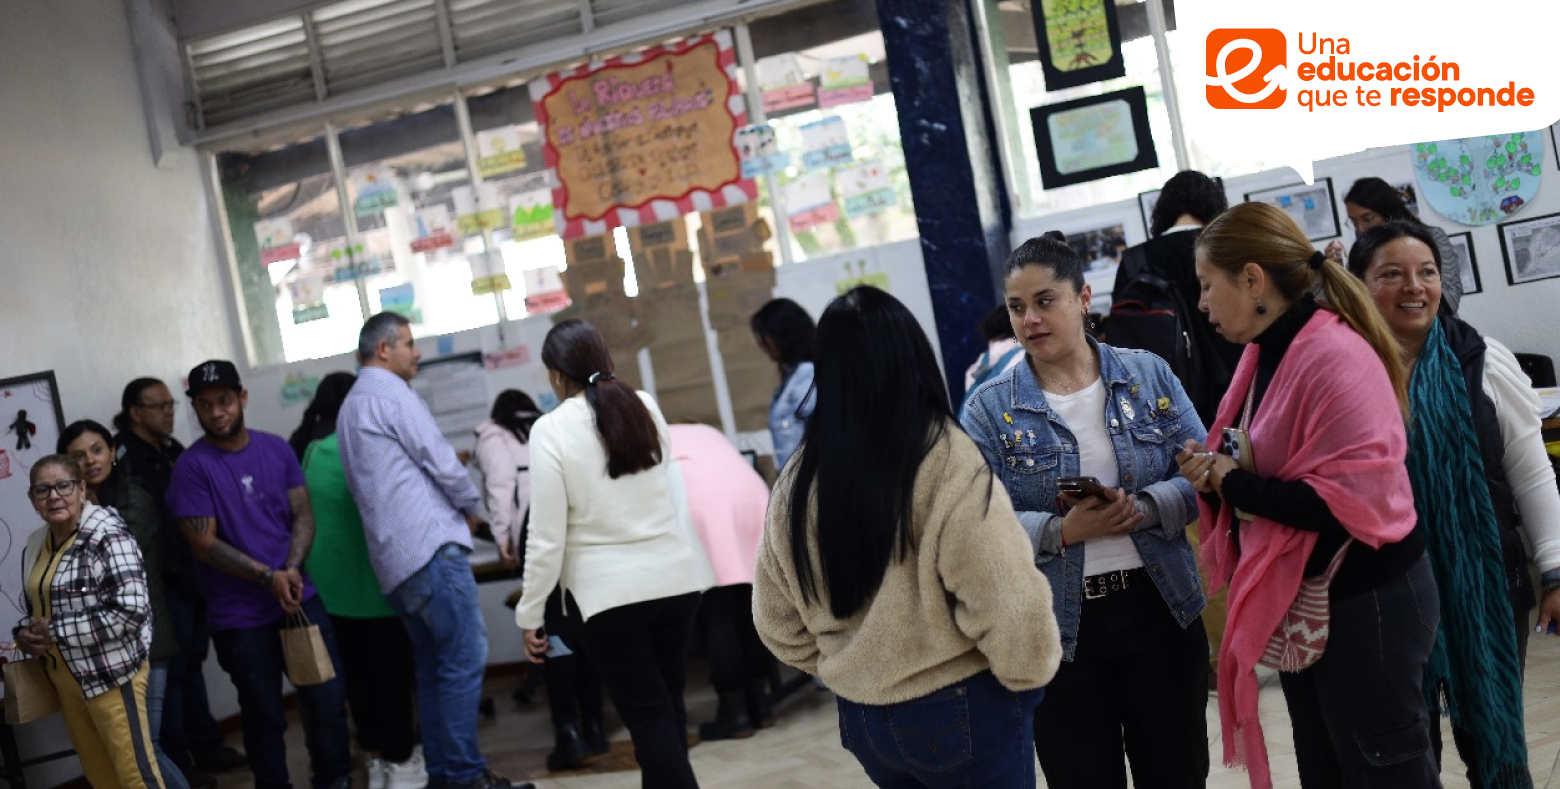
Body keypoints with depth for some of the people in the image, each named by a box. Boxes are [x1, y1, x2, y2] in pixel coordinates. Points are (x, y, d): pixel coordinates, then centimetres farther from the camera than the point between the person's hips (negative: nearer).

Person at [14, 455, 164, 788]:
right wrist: (26, 635, -1)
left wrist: (55, 631, -18)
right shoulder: (35, 545, 9)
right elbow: (32, 604, 22)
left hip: (111, 674, -8)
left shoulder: (107, 535, -16)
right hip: (65, 679, 8)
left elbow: (131, 610, -23)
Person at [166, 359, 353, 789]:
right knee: (265, 717, 8)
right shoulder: (192, 466, -9)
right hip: (241, 618, -3)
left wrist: (292, 570, -14)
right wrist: (268, 578, -18)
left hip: (300, 600, 4)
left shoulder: (276, 448, 4)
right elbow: (204, 544, -11)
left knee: (329, 701, 7)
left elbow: (302, 515, 4)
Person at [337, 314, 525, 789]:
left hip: (394, 560, 10)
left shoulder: (350, 406, 22)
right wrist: (472, 505, 7)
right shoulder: (390, 391, -7)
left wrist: (455, 506, 18)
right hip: (430, 546, -10)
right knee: (465, 660, -8)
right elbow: (440, 461, -10)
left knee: (434, 665, 12)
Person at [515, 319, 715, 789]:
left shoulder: (552, 429, -10)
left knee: (648, 716, 2)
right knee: (667, 704, 17)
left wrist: (530, 614, -2)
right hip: (676, 575, 5)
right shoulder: (646, 407, 4)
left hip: (611, 591, -5)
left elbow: (547, 535, -11)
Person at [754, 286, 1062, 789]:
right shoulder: (950, 465, -20)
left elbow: (778, 622, 5)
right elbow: (1007, 608, -20)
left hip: (860, 717, 5)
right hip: (962, 713, -5)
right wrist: (1029, 675, -1)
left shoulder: (797, 481, -4)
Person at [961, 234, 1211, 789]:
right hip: (1059, 628, -1)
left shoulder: (1149, 376, 2)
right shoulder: (989, 410, -4)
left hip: (1161, 607, 1)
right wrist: (1062, 531, -25)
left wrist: (1141, 509, -20)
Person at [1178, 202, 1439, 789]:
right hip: (1296, 601, 9)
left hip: (1364, 602, -9)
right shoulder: (1265, 354, 6)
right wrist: (1214, 473, -7)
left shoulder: (1335, 356, -21)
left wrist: (1235, 485, -20)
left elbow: (1355, 499, -27)